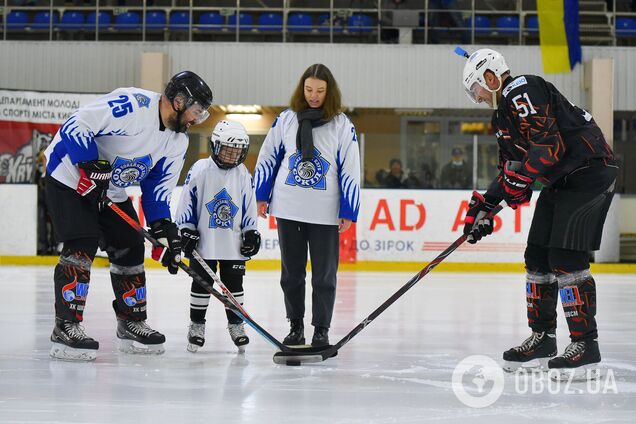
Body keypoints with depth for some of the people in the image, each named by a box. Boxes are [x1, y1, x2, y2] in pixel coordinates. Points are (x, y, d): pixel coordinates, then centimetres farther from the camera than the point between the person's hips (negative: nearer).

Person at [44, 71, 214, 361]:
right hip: (71, 178, -9)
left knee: (130, 249, 8)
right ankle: (65, 328, -18)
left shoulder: (178, 141, 0)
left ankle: (131, 325, 21)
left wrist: (163, 229, -4)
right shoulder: (133, 105, -27)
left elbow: (158, 187, 6)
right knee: (82, 246, -19)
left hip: (111, 192, 9)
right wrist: (93, 168, -30)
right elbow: (75, 126, -28)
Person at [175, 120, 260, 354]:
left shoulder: (243, 175, 3)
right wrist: (186, 230, -7)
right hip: (203, 242, -3)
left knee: (234, 284, 8)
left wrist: (251, 233, 5)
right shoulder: (200, 170, -7)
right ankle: (197, 325, 13)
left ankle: (236, 325, 18)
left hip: (234, 244, 3)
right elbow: (187, 202, -4)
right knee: (201, 283, 3)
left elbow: (249, 206, 9)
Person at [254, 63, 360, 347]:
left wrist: (349, 212, -4)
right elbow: (268, 158, 12)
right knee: (291, 273, 10)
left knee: (324, 275, 2)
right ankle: (295, 326, 21)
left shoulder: (342, 125, -2)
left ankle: (321, 329, 12)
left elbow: (350, 171, -1)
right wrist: (262, 196, 10)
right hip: (288, 209, 2)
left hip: (325, 214, -2)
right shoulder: (286, 119, 3)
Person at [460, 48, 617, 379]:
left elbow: (549, 142, -27)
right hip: (560, 181, 11)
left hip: (589, 171, -11)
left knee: (566, 257, -15)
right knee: (538, 255, 10)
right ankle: (542, 339, 18)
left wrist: (521, 179, -24)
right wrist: (485, 206, 12)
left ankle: (585, 344, -12)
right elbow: (510, 169, 21)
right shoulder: (503, 115, 17)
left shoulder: (522, 91, -16)